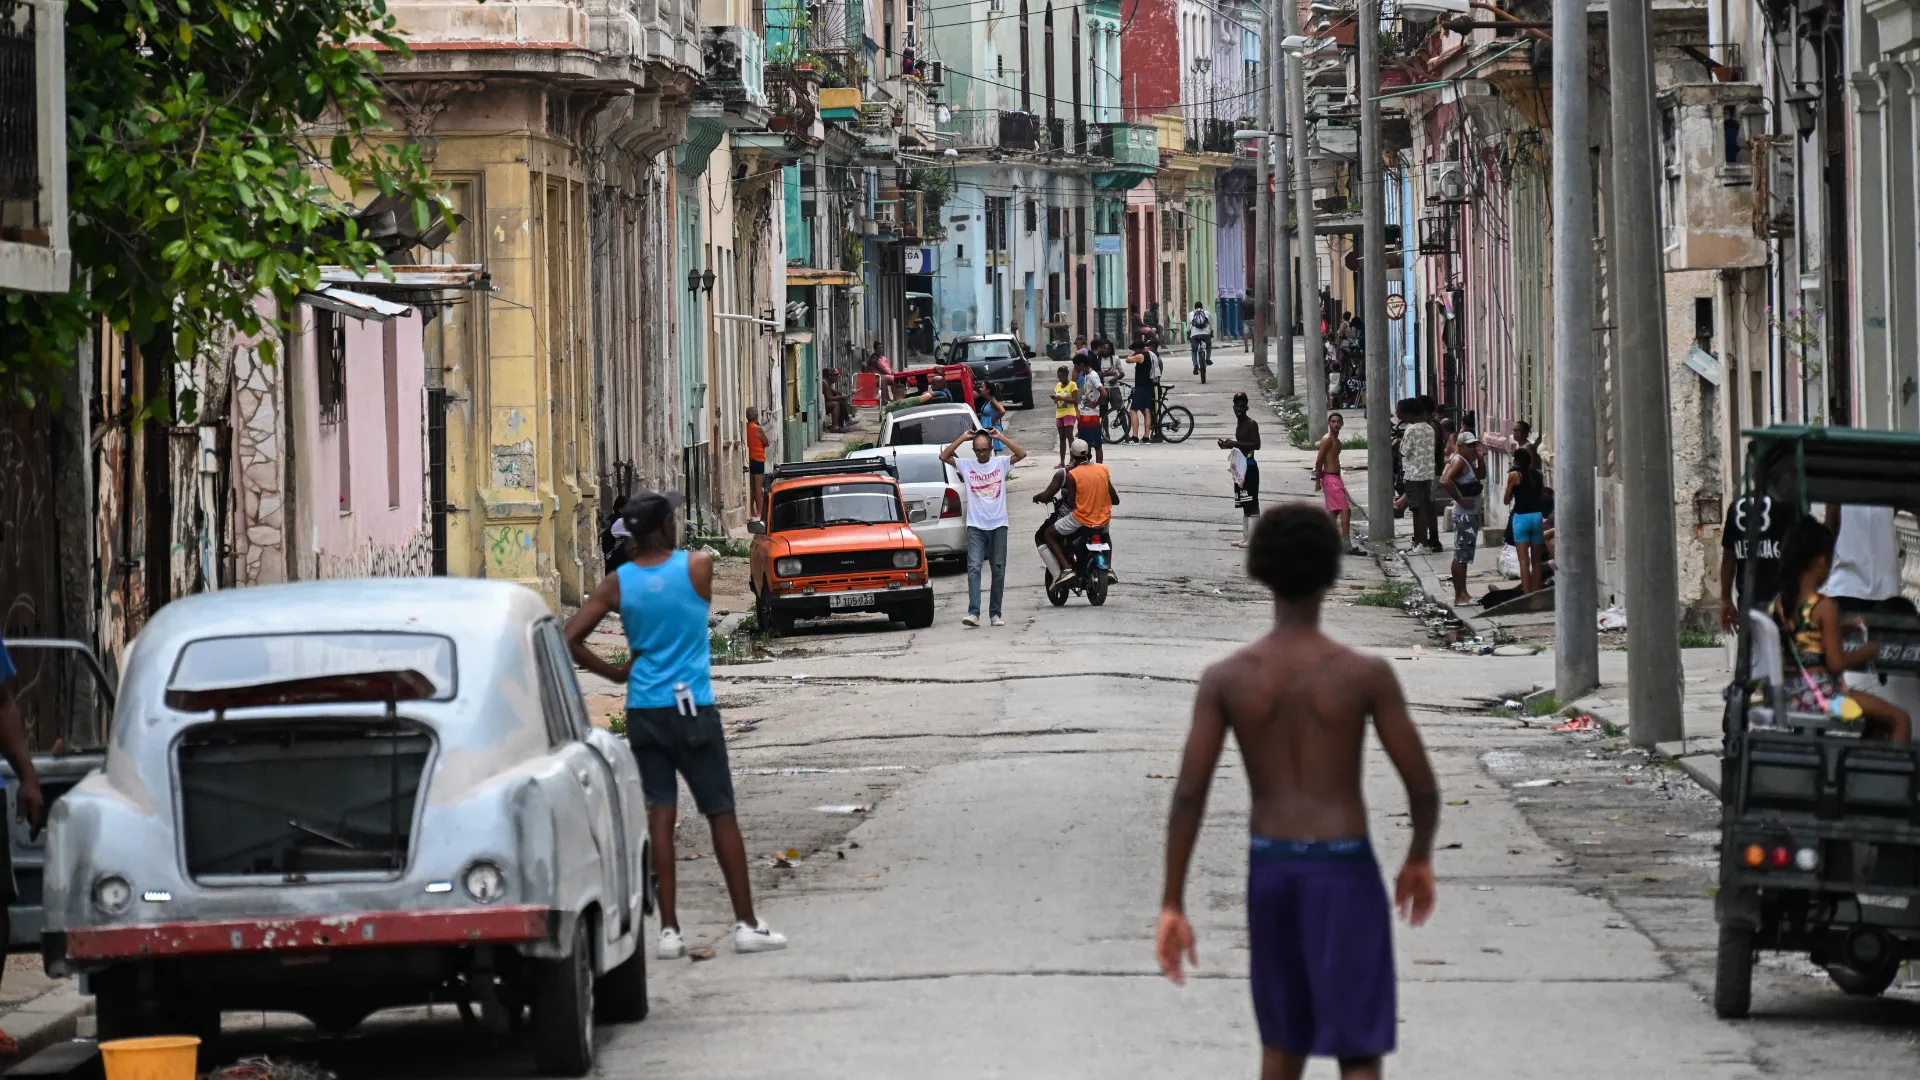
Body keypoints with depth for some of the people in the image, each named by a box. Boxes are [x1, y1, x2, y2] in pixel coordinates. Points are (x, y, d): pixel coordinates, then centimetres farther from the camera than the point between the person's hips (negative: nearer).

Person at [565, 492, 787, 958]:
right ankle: (746, 925, 5)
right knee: (721, 815, 4)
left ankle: (669, 929, 0)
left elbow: (570, 639, -5)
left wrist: (614, 673, 8)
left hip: (643, 710, 2)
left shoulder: (618, 583, -2)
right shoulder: (699, 566, -8)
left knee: (660, 815, 4)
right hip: (691, 706, -2)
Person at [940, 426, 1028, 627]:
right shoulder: (966, 465, 5)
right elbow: (943, 456, -3)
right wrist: (962, 438, -4)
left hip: (998, 525, 1)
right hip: (975, 526, -1)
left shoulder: (1001, 463, 3)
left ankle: (995, 613, 13)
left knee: (999, 570, 5)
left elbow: (1021, 454, -10)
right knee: (974, 567, -12)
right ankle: (973, 613, -20)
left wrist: (1002, 437, -9)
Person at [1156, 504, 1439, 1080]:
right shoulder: (1368, 673, -12)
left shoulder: (1224, 677, -5)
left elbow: (1187, 796, -9)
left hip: (1269, 872, 4)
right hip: (1344, 876, -3)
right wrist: (1420, 858, 14)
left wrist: (1172, 909, -5)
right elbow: (1423, 787, -8)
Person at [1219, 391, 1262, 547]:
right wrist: (1229, 445, 8)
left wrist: (1235, 444, -24)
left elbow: (1256, 445, -21)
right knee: (1244, 504, 12)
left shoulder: (1251, 424, -12)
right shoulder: (1239, 423, 16)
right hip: (1240, 466, 10)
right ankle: (1245, 536, 16)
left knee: (1252, 502, -9)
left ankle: (1253, 537, -10)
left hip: (1249, 466, -10)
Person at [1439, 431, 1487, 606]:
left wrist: (1479, 458, 8)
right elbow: (1445, 481, -29)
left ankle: (1460, 594, 19)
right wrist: (1460, 500, -22)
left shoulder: (1468, 462, 14)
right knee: (1461, 555, -8)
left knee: (1461, 556, 13)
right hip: (1464, 514, -10)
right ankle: (1461, 595, -8)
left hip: (1472, 514, 11)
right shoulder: (1459, 461, -15)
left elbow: (1481, 476, 24)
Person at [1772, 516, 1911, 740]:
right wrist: (1868, 651, -1)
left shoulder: (1779, 603, 6)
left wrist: (1843, 629, 22)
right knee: (1900, 720, -1)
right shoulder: (1825, 606, -17)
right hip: (1820, 694, -9)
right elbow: (1836, 663, -18)